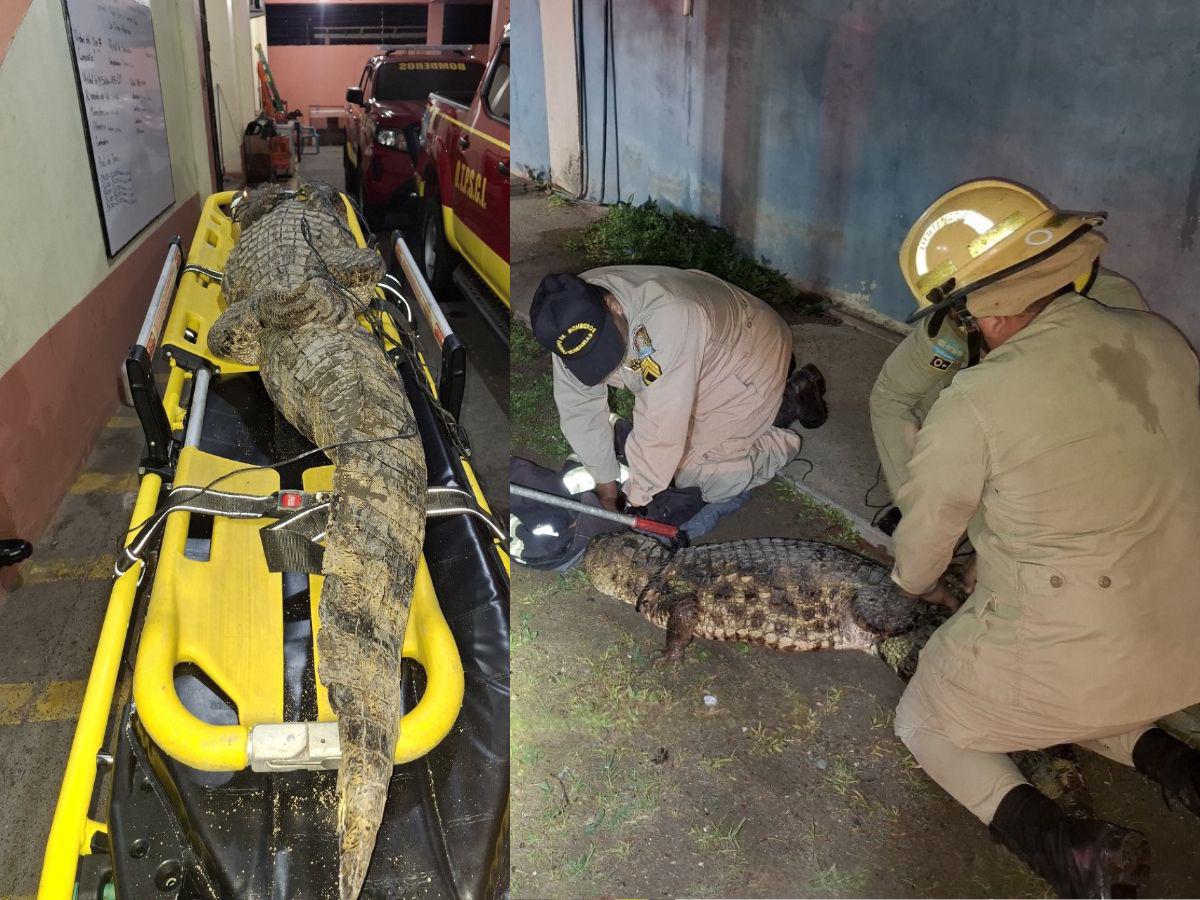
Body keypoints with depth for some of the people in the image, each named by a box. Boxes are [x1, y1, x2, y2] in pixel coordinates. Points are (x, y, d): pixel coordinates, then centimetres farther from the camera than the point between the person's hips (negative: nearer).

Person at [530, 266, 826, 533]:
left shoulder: (670, 318, -45)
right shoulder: (572, 324, -24)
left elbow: (661, 429, -40)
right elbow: (579, 407, -14)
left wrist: (636, 501, -28)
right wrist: (606, 489, -9)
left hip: (750, 352, -6)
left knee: (695, 471, -8)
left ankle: (790, 402, 8)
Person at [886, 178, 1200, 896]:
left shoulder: (973, 404, -23)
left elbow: (924, 538, -7)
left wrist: (917, 589, 16)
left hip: (1068, 661, -7)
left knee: (925, 719, 19)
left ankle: (1053, 838, -3)